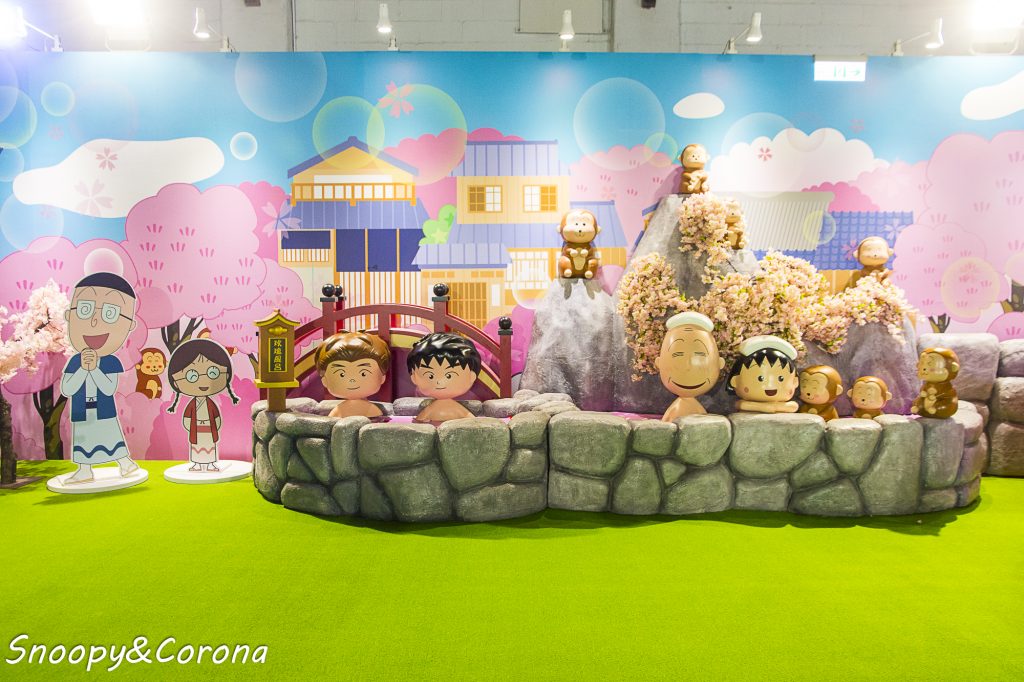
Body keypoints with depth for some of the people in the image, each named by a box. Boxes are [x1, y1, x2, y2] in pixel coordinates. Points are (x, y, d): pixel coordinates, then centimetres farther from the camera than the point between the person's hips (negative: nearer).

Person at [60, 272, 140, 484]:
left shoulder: (111, 362, -14)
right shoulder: (74, 362, -7)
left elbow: (109, 390, -22)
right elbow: (66, 391, -14)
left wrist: (94, 368, -27)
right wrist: (83, 368, -24)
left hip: (105, 414, -3)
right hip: (82, 416, 3)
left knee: (112, 437, 6)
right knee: (83, 440, 13)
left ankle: (126, 462, 22)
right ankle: (85, 471, 26)